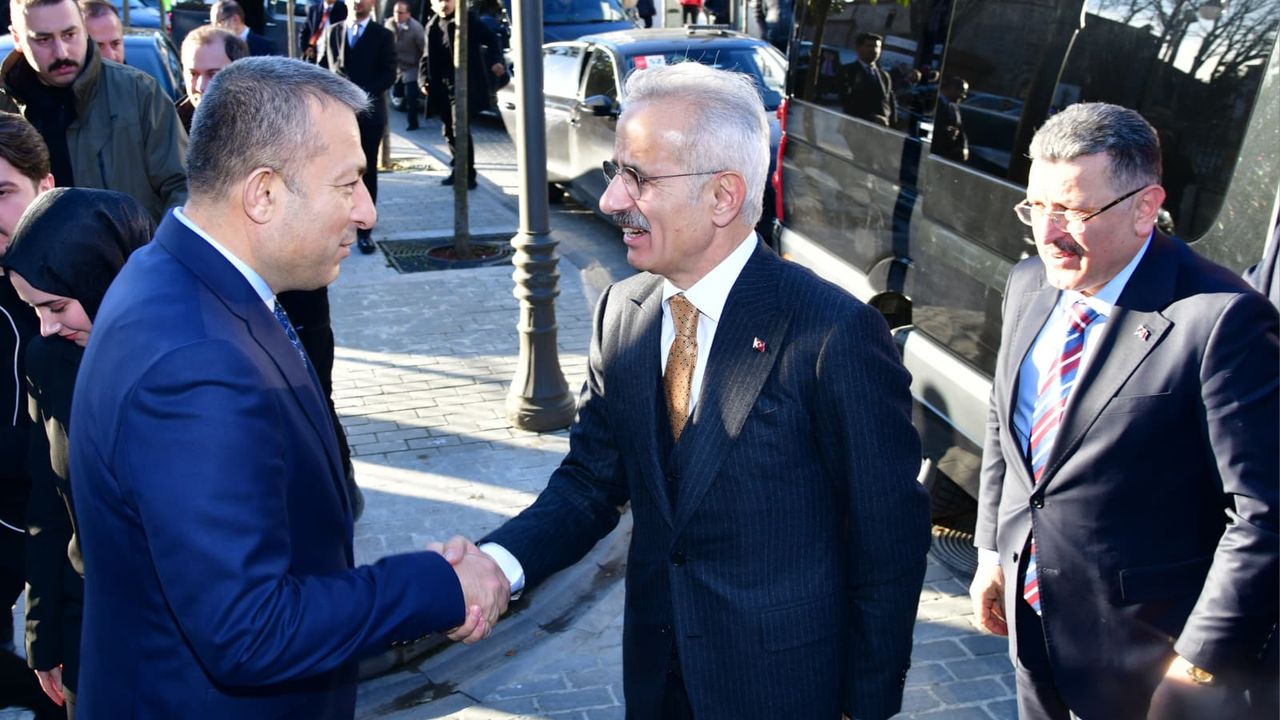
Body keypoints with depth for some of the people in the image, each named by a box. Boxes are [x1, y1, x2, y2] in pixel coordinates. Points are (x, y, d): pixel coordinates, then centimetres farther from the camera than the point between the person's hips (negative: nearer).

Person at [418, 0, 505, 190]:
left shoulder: (468, 19, -4)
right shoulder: (432, 27, 14)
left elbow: (492, 40, -7)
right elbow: (427, 58, 18)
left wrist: (494, 61, -24)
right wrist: (424, 79, 3)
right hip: (441, 88, 7)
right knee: (448, 131, 12)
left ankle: (468, 175, -7)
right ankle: (458, 170, 25)